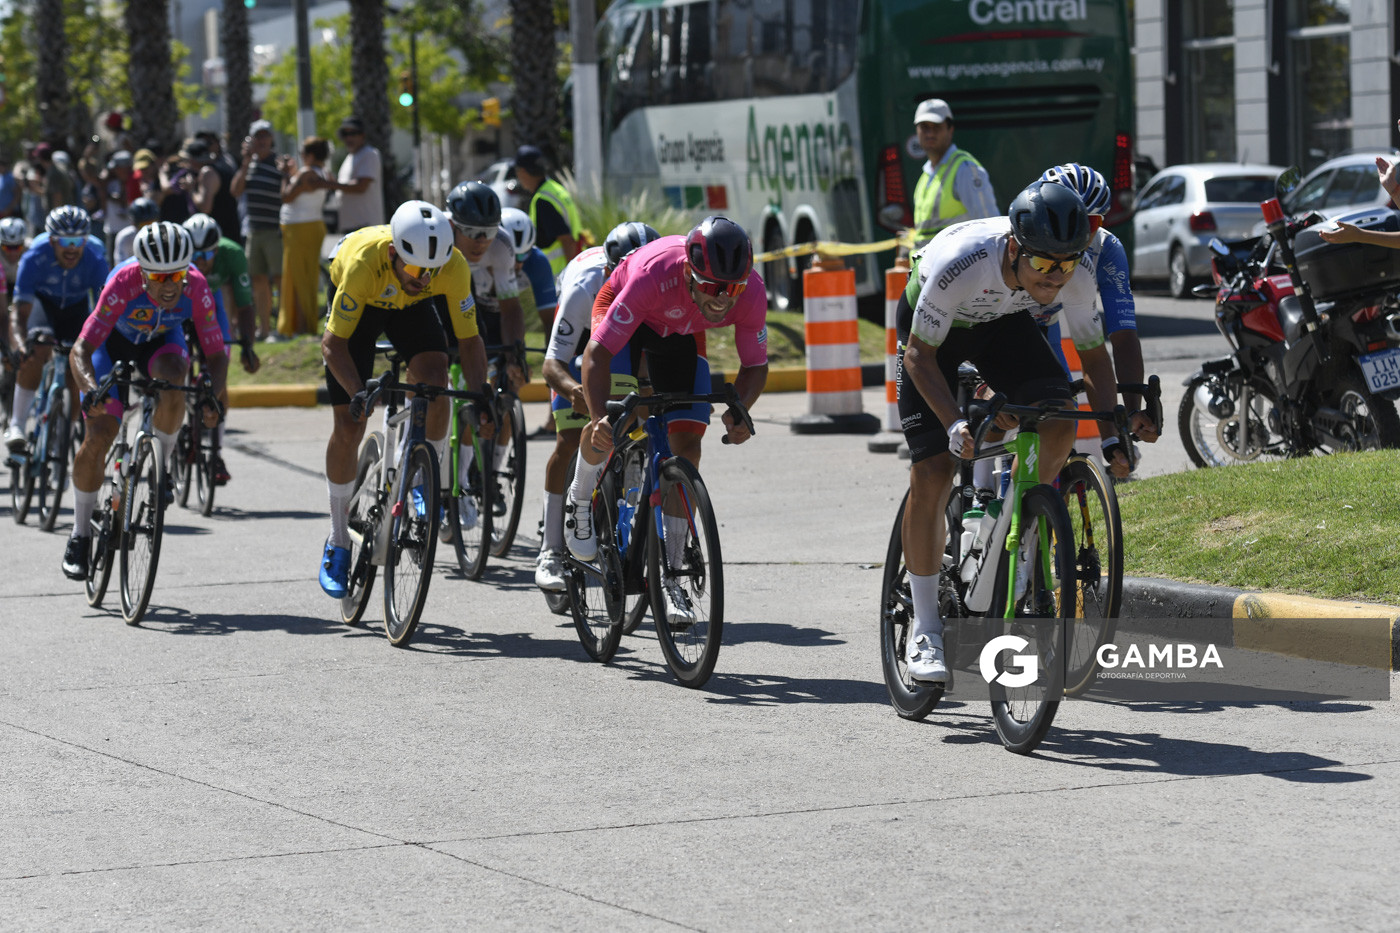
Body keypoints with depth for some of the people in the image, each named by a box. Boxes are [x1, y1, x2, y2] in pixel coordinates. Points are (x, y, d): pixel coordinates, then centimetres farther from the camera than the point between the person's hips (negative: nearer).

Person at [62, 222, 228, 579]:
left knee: (173, 380, -35)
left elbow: (216, 352, -24)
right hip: (115, 341, -1)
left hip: (162, 342, 1)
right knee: (97, 439, -13)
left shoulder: (196, 288, -31)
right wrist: (90, 390, -57)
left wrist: (213, 396, -44)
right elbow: (81, 350, -39)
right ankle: (80, 535, 5)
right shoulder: (124, 284, -37)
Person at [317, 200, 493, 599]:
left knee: (436, 380, -27)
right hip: (359, 302, -2)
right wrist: (357, 393, -46)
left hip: (411, 308, 2)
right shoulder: (364, 261, -41)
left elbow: (469, 340, -21)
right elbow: (333, 343, -32)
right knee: (349, 425, -7)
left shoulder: (454, 267, -35)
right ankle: (338, 544, 8)